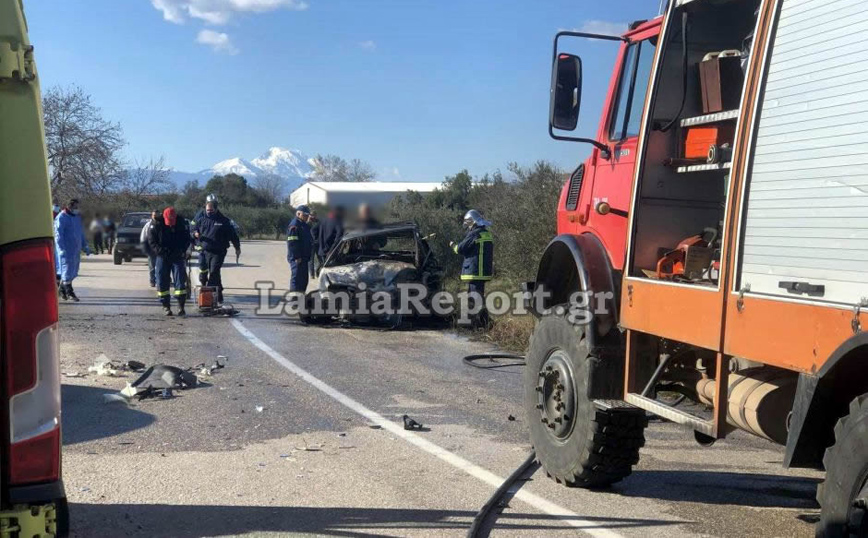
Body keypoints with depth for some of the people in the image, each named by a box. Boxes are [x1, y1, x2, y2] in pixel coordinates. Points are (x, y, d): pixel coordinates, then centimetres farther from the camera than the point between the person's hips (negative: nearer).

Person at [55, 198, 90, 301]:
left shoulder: (77, 217, 15)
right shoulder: (61, 218, -10)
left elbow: (81, 233, 23)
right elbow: (58, 234, -15)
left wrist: (85, 246, 20)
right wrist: (62, 249, -21)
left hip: (76, 249, 8)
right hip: (66, 249, -8)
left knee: (73, 271, 11)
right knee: (67, 270, -7)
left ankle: (62, 290, 22)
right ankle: (69, 292, -5)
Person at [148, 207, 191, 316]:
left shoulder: (181, 223, -6)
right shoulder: (157, 224, -8)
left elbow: (187, 239, 2)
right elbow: (151, 241, -4)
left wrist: (181, 250, -13)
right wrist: (160, 251, -18)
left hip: (177, 257, 0)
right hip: (162, 257, 0)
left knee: (180, 281, -6)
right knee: (162, 282, 1)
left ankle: (181, 306, -3)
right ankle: (166, 306, 11)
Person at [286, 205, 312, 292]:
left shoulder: (304, 225, 18)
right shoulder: (294, 225, -13)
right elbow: (292, 242, -20)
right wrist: (297, 257, -23)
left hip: (303, 258, 10)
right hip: (297, 259, -10)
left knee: (304, 279, 14)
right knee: (297, 278, -9)